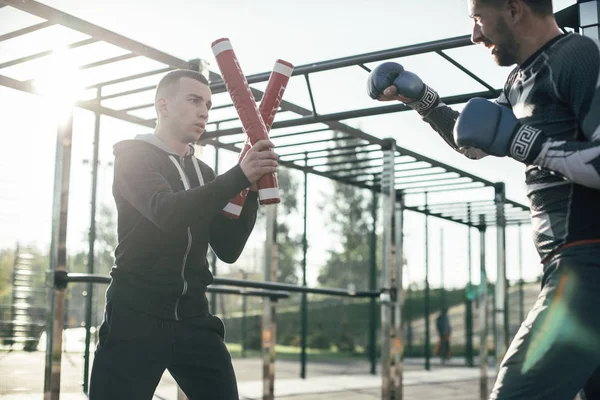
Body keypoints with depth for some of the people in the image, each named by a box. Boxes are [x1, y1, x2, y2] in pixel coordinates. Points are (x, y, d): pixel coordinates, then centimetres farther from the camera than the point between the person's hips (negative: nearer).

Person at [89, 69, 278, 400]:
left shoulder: (203, 173, 16)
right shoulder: (134, 154, -2)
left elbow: (228, 249, 8)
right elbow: (166, 212, -22)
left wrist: (252, 191, -5)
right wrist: (240, 176, -28)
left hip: (193, 317, 5)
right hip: (137, 315, -5)